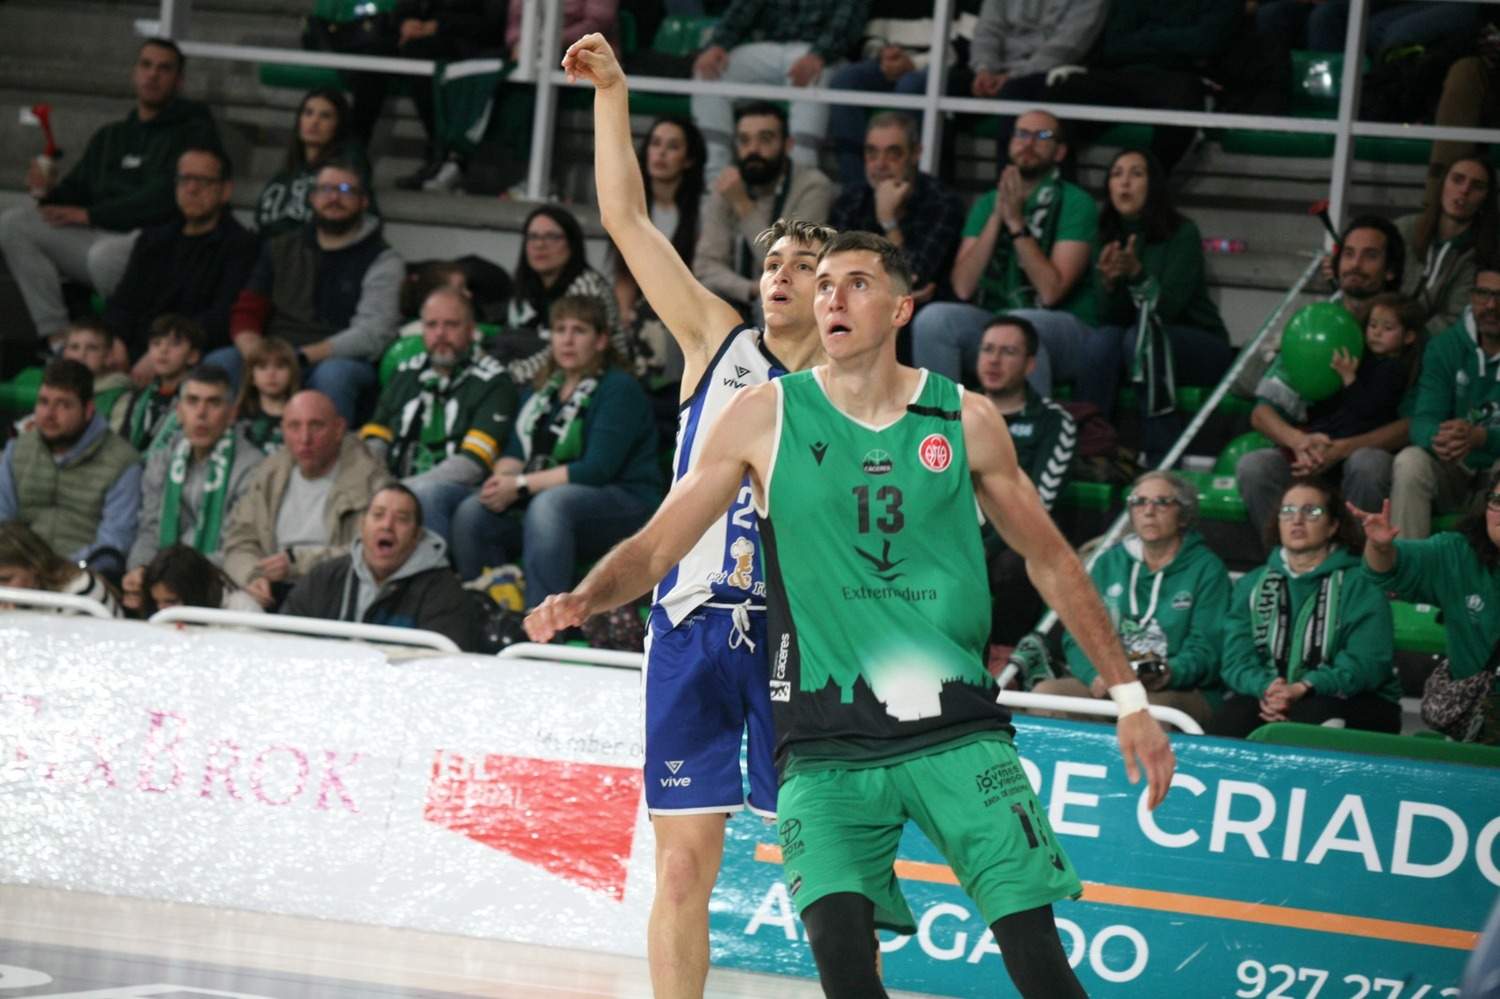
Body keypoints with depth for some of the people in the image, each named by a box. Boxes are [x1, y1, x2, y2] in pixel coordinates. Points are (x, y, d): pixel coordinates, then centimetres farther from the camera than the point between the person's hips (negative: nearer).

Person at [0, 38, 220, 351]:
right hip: (99, 236, 7)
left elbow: (166, 198, -13)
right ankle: (56, 338, -18)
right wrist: (51, 191, -4)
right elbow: (76, 192, 22)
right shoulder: (108, 138, 24)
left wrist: (91, 214, -12)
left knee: (107, 254, -39)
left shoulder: (195, 132, 1)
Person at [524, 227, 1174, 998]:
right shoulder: (765, 417, 2)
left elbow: (1050, 560, 14)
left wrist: (1129, 696, 13)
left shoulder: (964, 420, 4)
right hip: (826, 742, 0)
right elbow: (656, 547, 3)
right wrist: (583, 599, -18)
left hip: (958, 731, 0)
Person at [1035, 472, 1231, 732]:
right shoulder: (1110, 562, 19)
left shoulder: (1207, 569, 6)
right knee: (1044, 692, -24)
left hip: (1183, 690, -4)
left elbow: (1205, 649, -4)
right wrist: (1095, 675, -11)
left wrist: (1171, 673, -26)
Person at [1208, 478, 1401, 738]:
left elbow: (1366, 663, -10)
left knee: (1313, 714, -38)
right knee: (1231, 717, -32)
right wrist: (1265, 688, -18)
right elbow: (1237, 659, 6)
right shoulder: (1250, 586, 18)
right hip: (1267, 698, 2)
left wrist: (1303, 689, -26)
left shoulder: (1361, 585, 4)